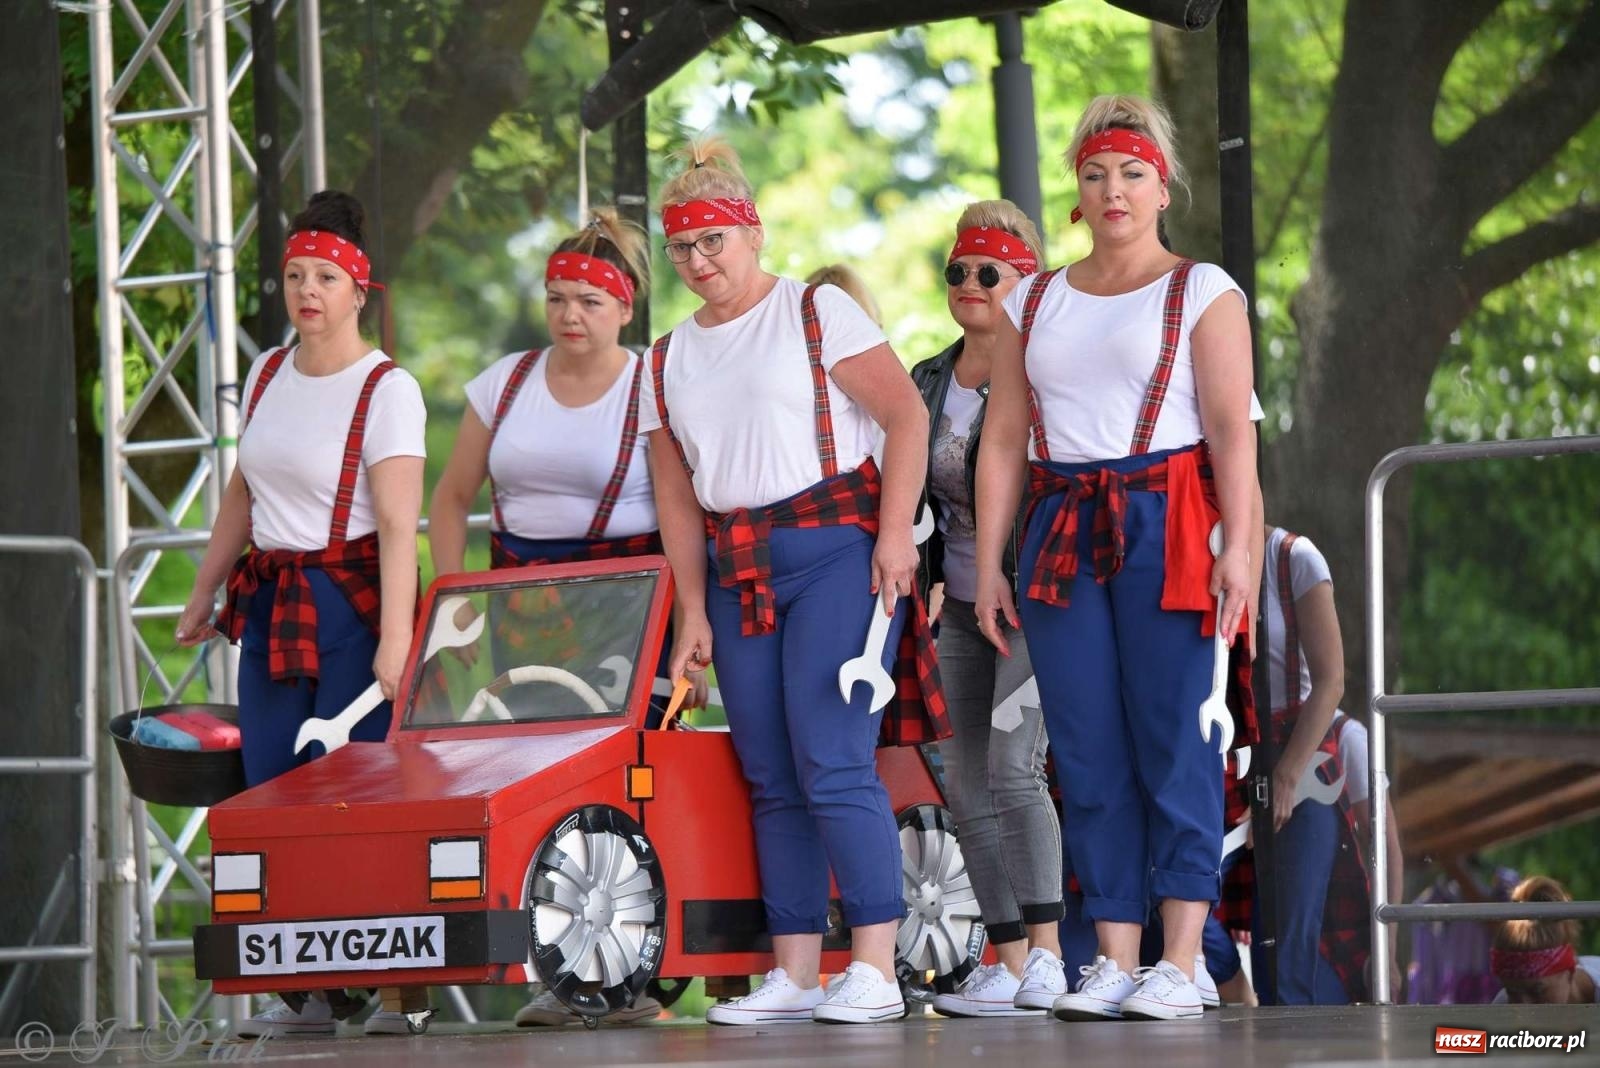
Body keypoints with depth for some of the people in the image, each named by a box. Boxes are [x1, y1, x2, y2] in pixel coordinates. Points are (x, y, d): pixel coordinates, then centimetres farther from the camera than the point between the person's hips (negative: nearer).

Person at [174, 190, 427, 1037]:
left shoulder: (387, 390, -9)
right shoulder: (267, 375, 11)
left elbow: (398, 525, -16)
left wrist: (395, 637, -24)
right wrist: (203, 594, 24)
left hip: (351, 601, -6)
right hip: (268, 601, 6)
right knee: (271, 790, 0)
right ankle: (304, 990, 4)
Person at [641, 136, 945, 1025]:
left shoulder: (817, 312, -1)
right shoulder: (670, 358, 15)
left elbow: (907, 413, -7)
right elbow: (676, 493, 16)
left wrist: (895, 532, -15)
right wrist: (693, 610, 10)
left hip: (833, 548, -6)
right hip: (737, 571, 6)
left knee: (833, 765, -14)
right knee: (772, 782, 4)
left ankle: (875, 969, -13)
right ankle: (795, 976, 6)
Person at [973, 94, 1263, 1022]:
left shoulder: (1201, 291, 4)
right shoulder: (1035, 303, 17)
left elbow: (1233, 428, -6)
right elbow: (1003, 440, 14)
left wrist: (1237, 546, -16)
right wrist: (989, 563, 7)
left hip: (1166, 526, -4)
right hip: (1062, 531, 4)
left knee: (1175, 745, -7)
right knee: (1089, 754, 1)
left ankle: (1181, 964, -6)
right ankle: (1115, 961, 4)